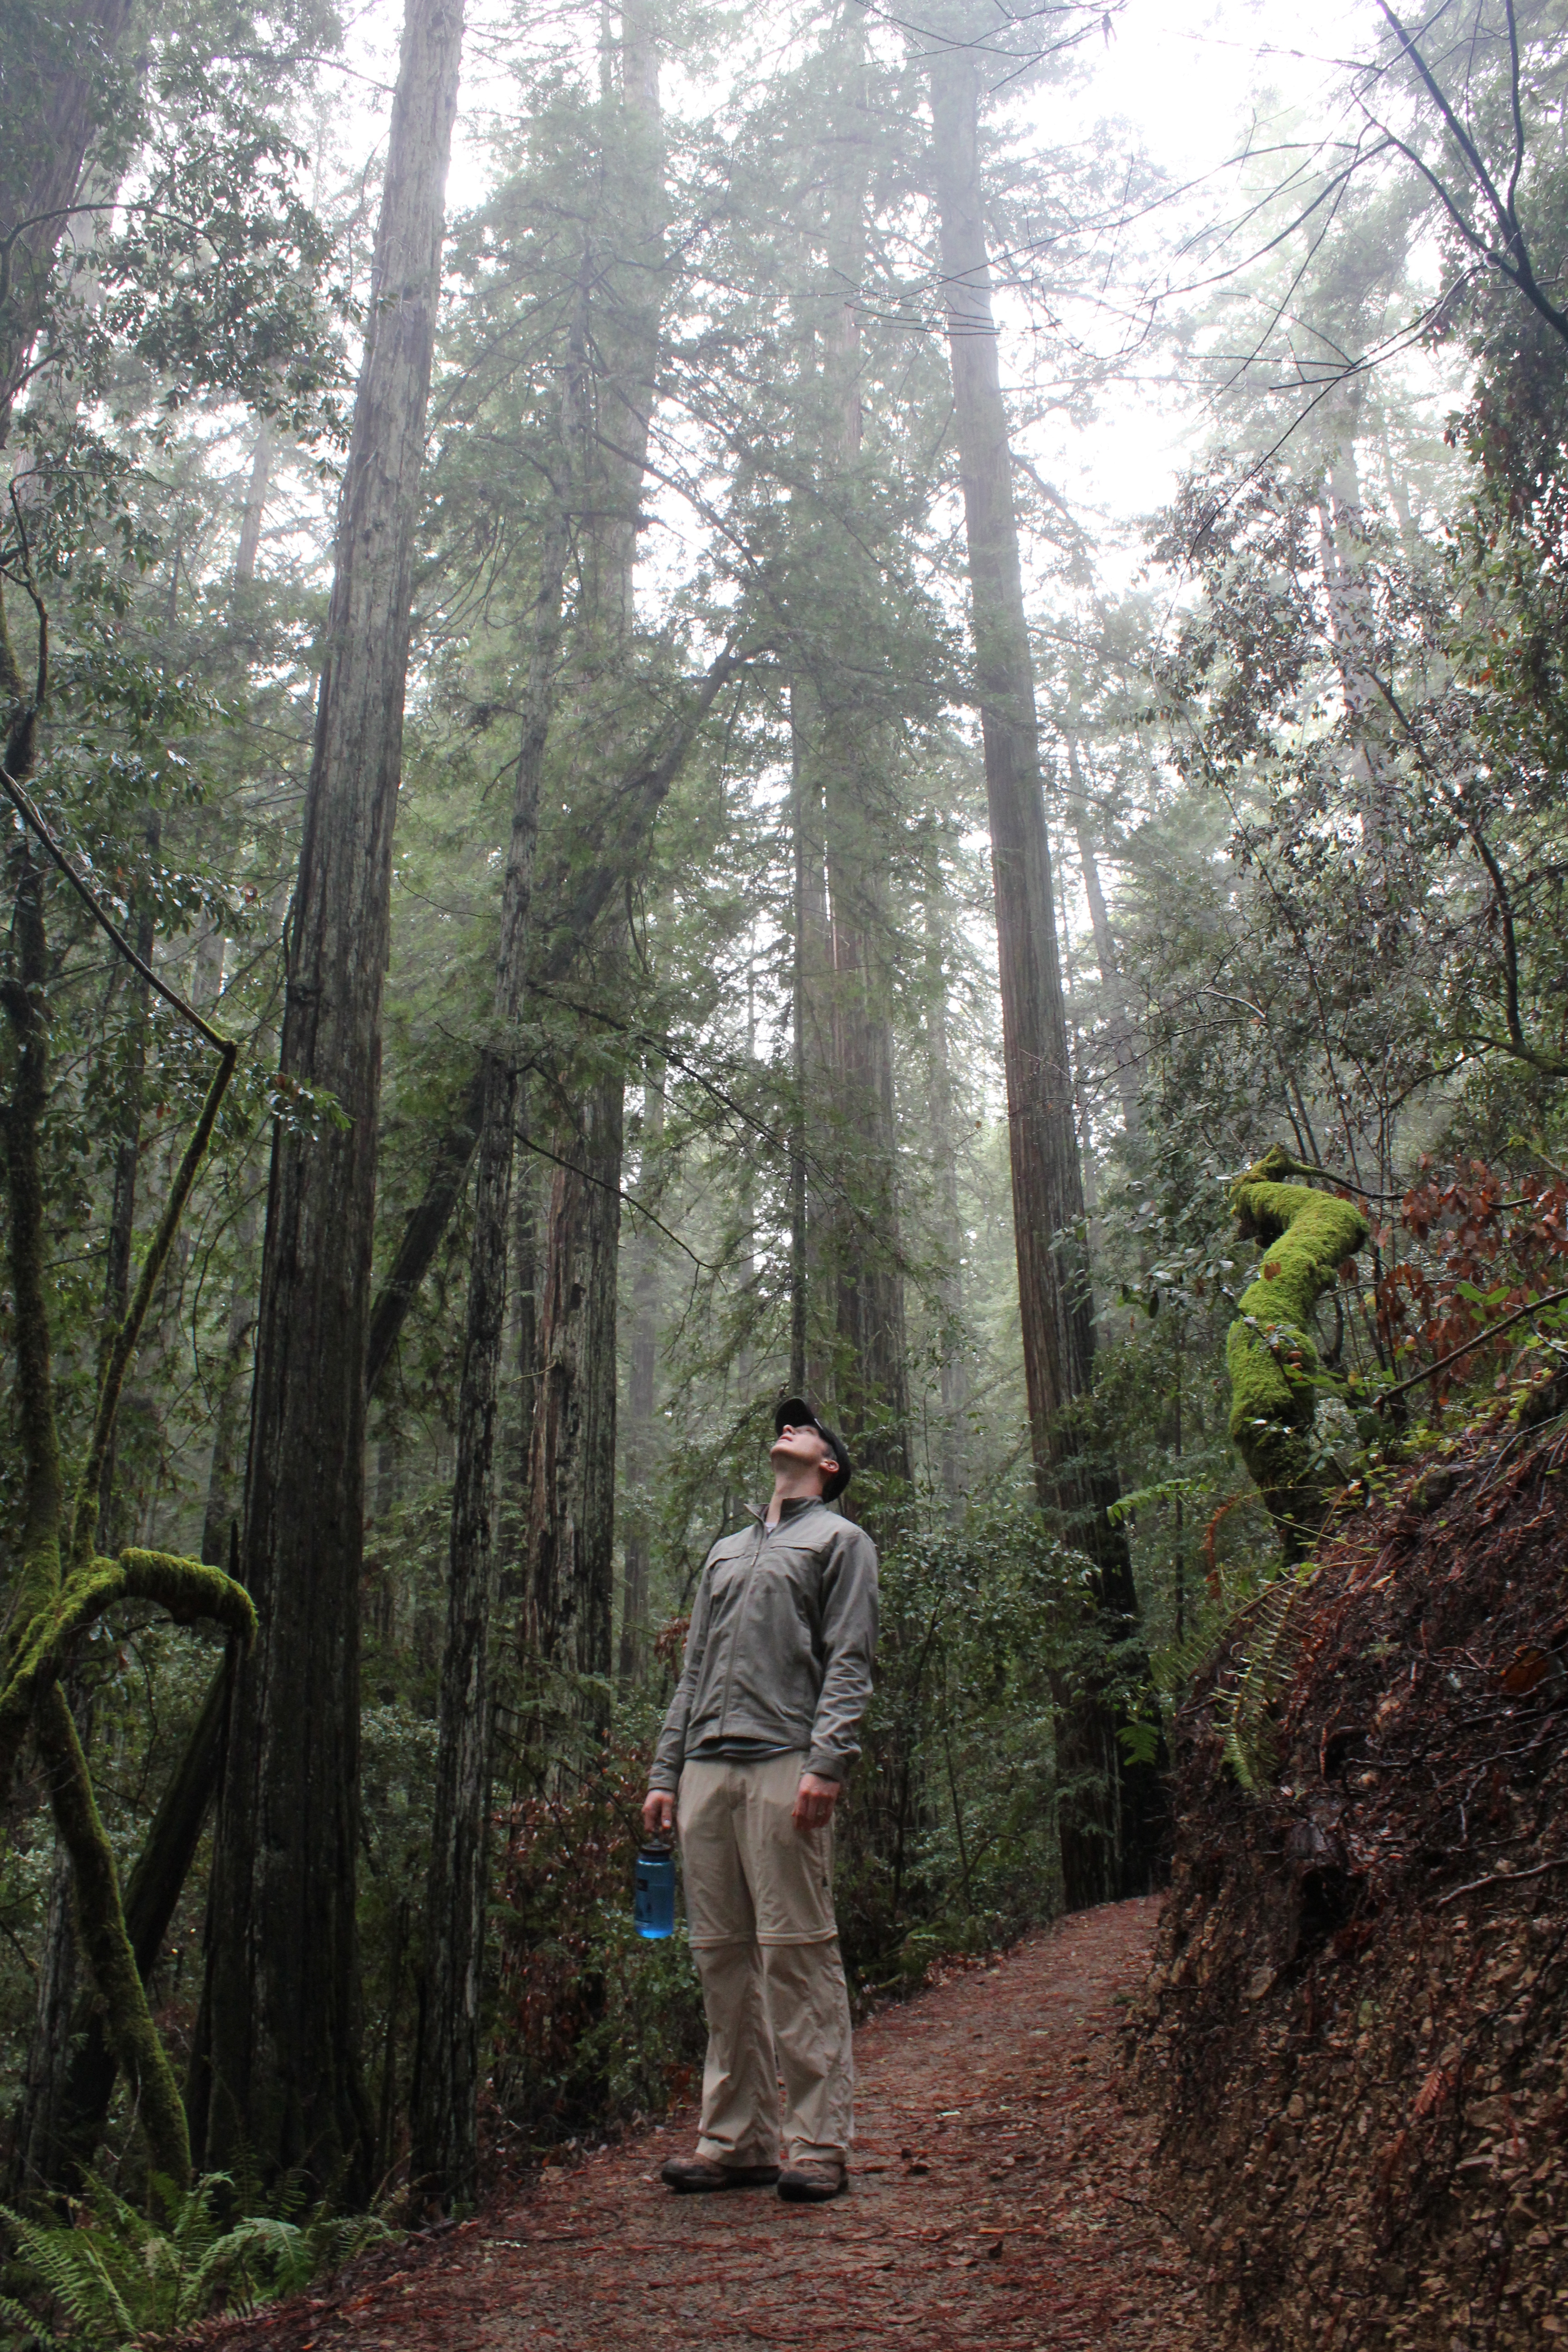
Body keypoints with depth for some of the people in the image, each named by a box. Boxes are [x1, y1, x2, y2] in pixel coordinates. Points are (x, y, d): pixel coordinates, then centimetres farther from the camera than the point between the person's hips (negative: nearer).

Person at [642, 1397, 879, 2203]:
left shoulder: (840, 1540, 10)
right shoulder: (726, 1552, 27)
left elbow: (849, 1662, -2)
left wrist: (827, 1764, -15)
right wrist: (665, 1773, 13)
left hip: (785, 1768, -6)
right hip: (708, 1772, 6)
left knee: (796, 1953, -6)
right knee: (721, 1955, 6)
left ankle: (818, 2143, 0)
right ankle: (736, 2139, 14)